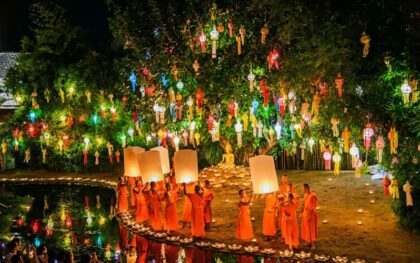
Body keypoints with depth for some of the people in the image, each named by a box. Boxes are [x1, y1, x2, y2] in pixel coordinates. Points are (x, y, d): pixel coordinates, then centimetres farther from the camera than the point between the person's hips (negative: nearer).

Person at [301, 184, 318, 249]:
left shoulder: (313, 196, -24)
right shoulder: (305, 195, 3)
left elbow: (313, 207, -23)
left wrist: (310, 216, -23)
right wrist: (302, 213, 13)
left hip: (311, 214, -8)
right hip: (305, 214, 8)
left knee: (311, 229, 2)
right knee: (306, 228, 16)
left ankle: (313, 244, 12)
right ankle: (308, 241, 30)